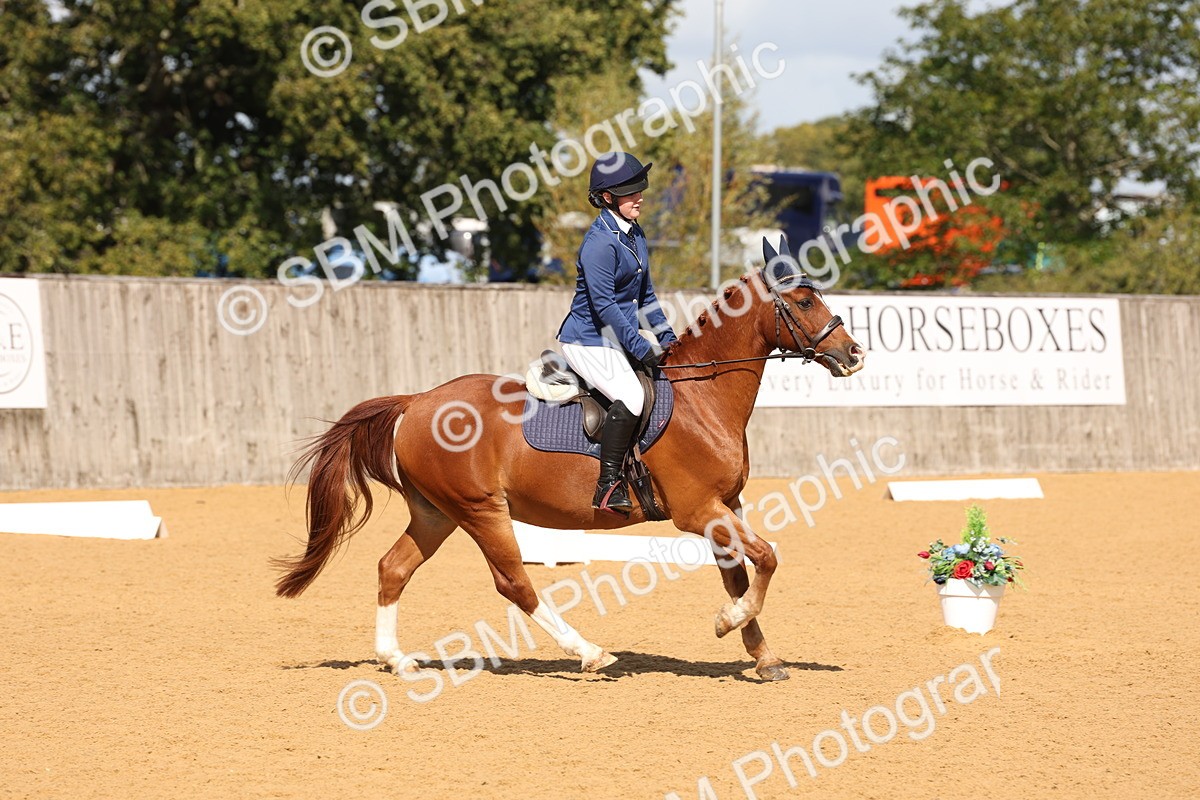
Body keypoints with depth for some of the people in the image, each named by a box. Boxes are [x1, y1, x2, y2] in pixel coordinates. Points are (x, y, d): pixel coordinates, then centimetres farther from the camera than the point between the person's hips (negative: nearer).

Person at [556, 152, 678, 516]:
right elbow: (604, 305, -23)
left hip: (617, 339, 10)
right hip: (588, 341, -10)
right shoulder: (600, 242, -19)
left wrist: (666, 336, 10)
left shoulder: (634, 233, 11)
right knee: (631, 396, -27)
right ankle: (608, 485, -24)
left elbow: (644, 294, 19)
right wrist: (642, 349, -22)